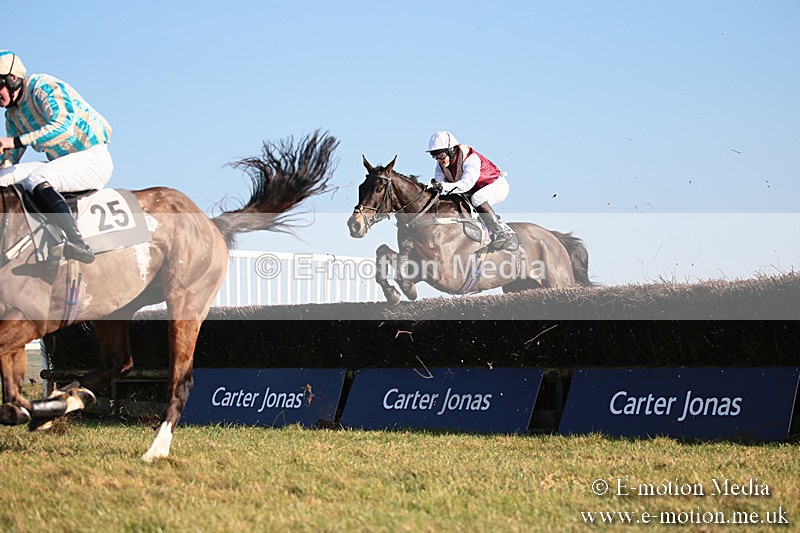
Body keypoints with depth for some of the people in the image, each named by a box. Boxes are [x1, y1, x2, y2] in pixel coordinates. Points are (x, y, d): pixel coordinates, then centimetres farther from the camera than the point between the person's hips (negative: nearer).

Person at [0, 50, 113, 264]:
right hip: (61, 163, 9)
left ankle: (77, 242, -44)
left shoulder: (43, 87, -14)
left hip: (93, 159, -9)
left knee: (36, 181, -34)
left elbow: (63, 126, -30)